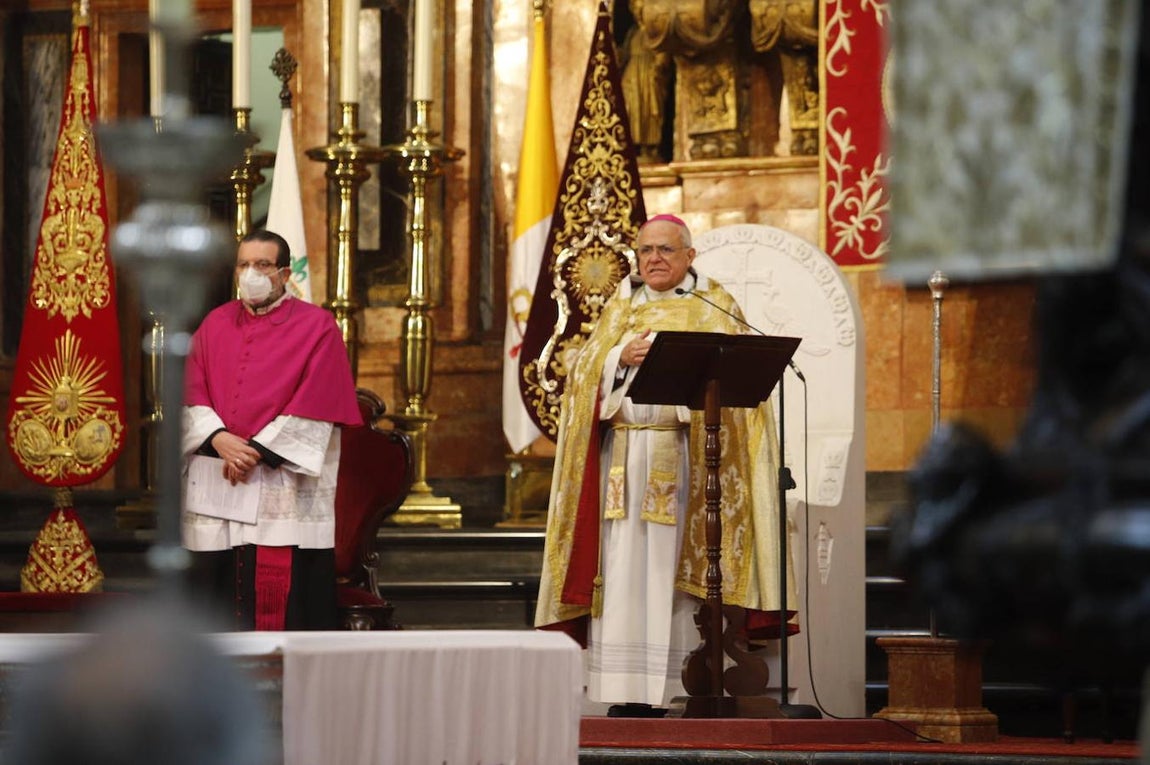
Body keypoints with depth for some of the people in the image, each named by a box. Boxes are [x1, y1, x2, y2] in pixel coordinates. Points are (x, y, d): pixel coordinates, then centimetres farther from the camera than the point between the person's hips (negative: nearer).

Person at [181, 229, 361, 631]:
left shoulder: (316, 326, 0)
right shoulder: (215, 325, 13)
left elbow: (314, 405, -8)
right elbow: (192, 393, 6)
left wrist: (256, 450, -12)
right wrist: (218, 438, -13)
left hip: (283, 488, -4)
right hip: (213, 487, 4)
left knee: (282, 597, -7)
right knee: (214, 582, 4)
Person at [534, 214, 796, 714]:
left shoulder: (714, 308, 10)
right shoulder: (620, 308, 19)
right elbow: (586, 369, 10)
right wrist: (622, 357, -9)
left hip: (686, 458, -3)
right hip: (626, 456, 3)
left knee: (681, 567, -7)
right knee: (628, 571, -4)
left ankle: (696, 687, -6)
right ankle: (632, 692, -6)